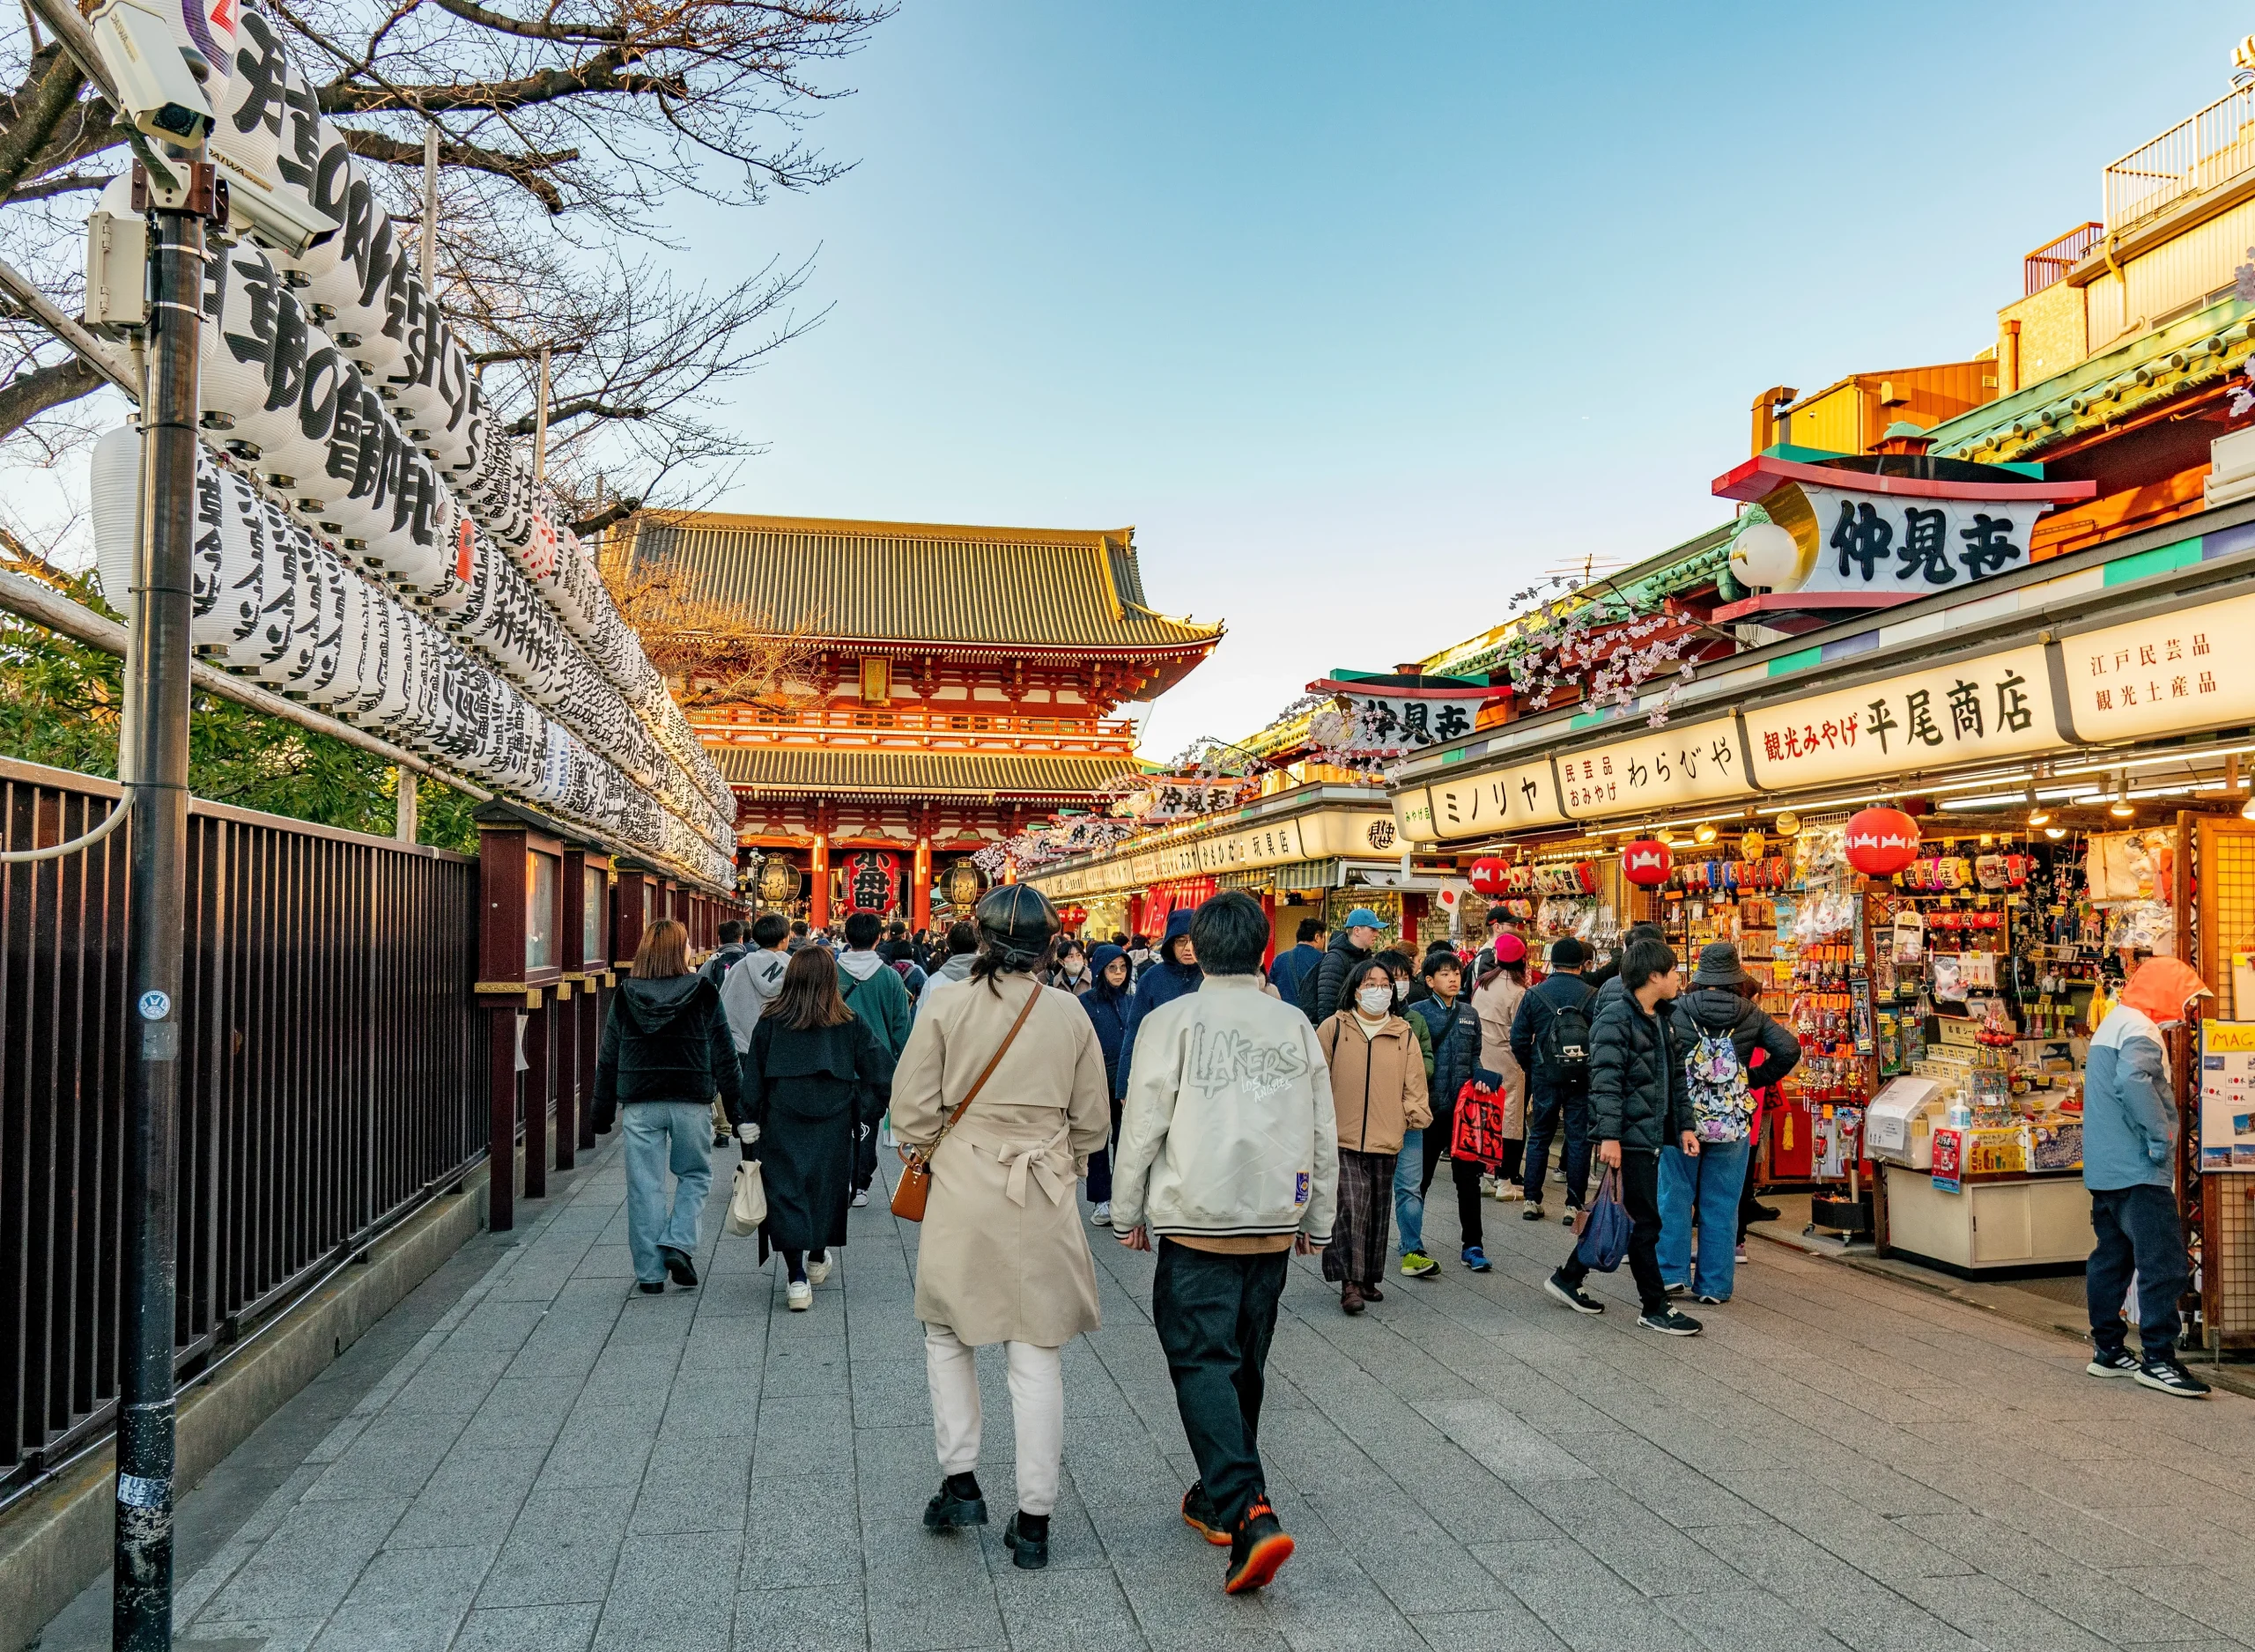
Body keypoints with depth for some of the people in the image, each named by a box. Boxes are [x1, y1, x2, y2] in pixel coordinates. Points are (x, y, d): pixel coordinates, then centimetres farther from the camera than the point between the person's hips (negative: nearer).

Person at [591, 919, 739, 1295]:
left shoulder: (624, 997, 3)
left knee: (645, 1186, 7)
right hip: (692, 1101, -2)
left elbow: (608, 1059, 8)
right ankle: (678, 1245, 0)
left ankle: (650, 1272, 11)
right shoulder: (705, 995, -4)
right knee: (695, 1175, 16)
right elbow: (724, 1056, -1)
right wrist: (735, 1108, 6)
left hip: (640, 1105, 2)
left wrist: (603, 1110, 15)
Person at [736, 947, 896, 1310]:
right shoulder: (853, 1025, -5)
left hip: (781, 1128, -1)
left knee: (785, 1192, 3)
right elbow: (883, 1074, -6)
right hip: (833, 1127, 1)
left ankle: (796, 1278, -6)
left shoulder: (769, 1024, -4)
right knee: (826, 1188, 18)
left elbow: (752, 1080, -1)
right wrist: (864, 1115, 4)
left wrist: (747, 1124, 5)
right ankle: (817, 1260, 36)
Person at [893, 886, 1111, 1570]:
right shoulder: (1069, 1013, -3)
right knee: (1037, 1353, 7)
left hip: (963, 1195, -1)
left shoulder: (946, 1006, -8)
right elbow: (1092, 1120, 4)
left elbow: (913, 1110, -6)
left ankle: (960, 1482, 19)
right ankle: (1033, 1519, 12)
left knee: (948, 1334, 20)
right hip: (1044, 1203, 1)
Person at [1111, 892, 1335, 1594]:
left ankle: (1248, 1515, -14)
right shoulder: (1296, 1025, 3)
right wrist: (1318, 1217, 20)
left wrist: (1128, 1212, 7)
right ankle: (1220, 1497, 32)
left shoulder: (1172, 1022, -9)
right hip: (1274, 1222, 5)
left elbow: (1142, 1125, -6)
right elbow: (1323, 1132, 8)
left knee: (1203, 1362, -1)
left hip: (1197, 1221, -4)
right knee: (1245, 1363, 17)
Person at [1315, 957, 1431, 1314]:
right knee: (1351, 1207, -12)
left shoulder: (1404, 1034, 7)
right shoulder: (1334, 1028, 0)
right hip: (1343, 1139, -3)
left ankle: (1369, 1279, 24)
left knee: (1377, 1211, 12)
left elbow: (1413, 1084, 12)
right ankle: (1350, 1282, -7)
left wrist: (1414, 1114, -1)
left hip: (1386, 1140, 3)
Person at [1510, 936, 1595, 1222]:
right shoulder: (1592, 996, -6)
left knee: (1539, 1136, 12)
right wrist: (1595, 1068, 9)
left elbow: (1518, 1038, -2)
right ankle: (1574, 1205, 7)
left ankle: (1532, 1200, 12)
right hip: (1582, 1079, -1)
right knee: (1579, 1139, 6)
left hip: (1545, 1077, 1)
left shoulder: (1534, 994, -3)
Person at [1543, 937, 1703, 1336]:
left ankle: (1568, 1279, 26)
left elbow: (1677, 1078, 21)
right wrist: (1609, 1136, -24)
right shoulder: (1615, 1018, -14)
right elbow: (1606, 1081, -20)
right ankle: (1655, 1307, 8)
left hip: (1651, 1135, 10)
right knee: (1646, 1221, -3)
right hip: (1628, 1137, -10)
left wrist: (1685, 1126, 14)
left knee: (1620, 1214, 15)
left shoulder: (1662, 1023, 15)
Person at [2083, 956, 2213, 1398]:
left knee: (2112, 1258, 14)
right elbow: (2133, 1079, -32)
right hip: (2137, 1171, -10)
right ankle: (2157, 1358, -6)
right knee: (2165, 1264, -7)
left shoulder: (2113, 1023, 19)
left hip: (2105, 1170, 10)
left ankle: (2108, 1351, 20)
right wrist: (2161, 1135, -26)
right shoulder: (2139, 1030, -14)